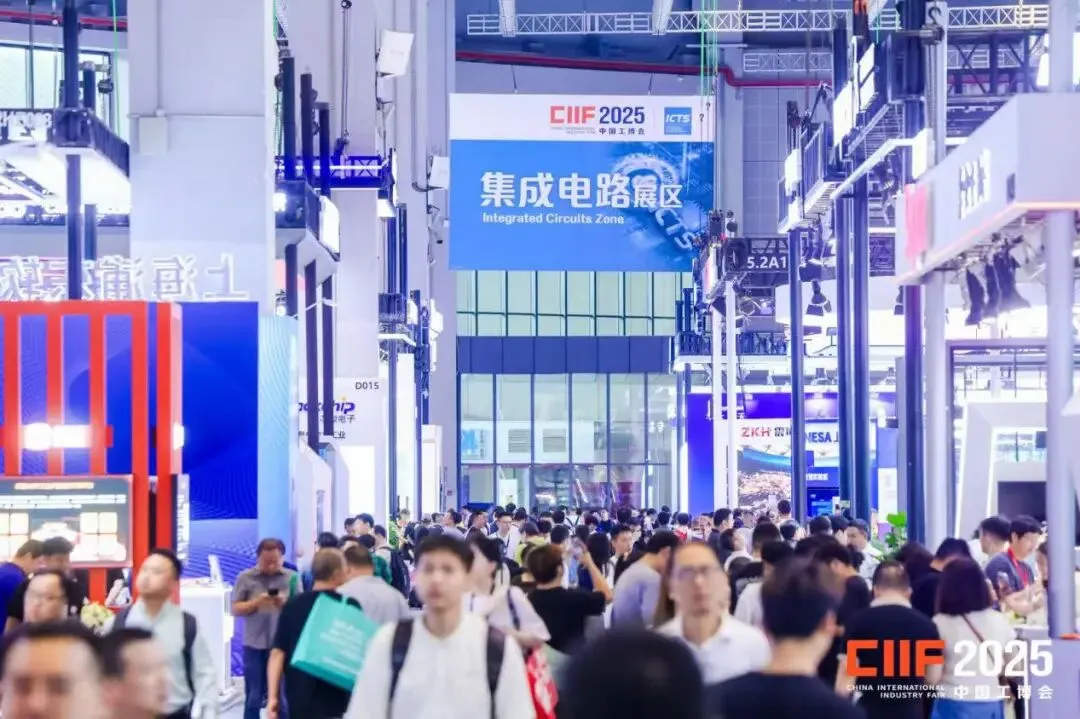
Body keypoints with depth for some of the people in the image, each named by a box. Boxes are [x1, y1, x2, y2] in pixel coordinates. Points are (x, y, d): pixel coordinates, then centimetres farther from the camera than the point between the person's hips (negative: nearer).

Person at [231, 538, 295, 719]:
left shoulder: (291, 577, 2)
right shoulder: (245, 577, 1)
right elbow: (236, 609, -1)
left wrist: (286, 603, -17)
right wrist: (256, 602, -17)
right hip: (255, 645, 0)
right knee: (253, 697, 6)